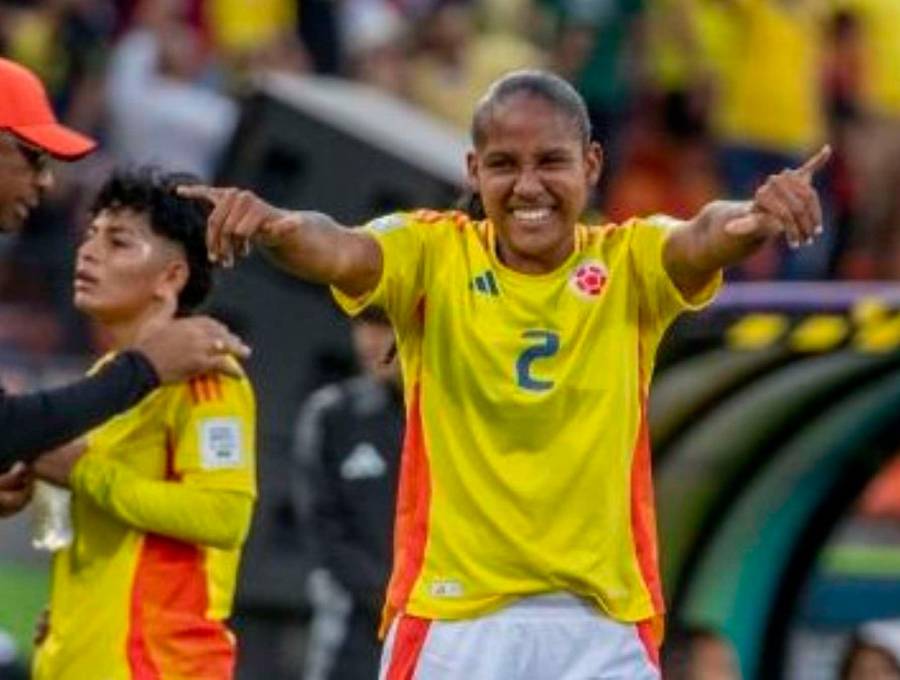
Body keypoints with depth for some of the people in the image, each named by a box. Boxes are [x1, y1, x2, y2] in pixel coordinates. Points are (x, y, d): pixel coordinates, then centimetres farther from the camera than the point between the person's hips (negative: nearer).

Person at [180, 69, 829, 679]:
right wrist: (274, 225, -46)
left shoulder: (628, 263, 0)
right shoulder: (434, 254, -1)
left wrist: (756, 217, -46)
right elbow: (341, 254, -22)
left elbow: (705, 237, -21)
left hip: (602, 626, 1)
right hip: (448, 622, -1)